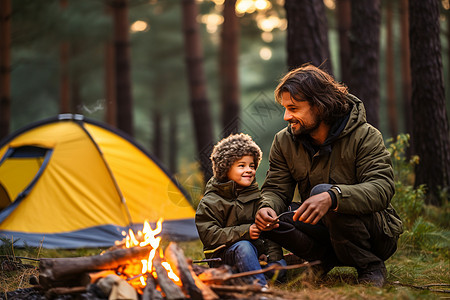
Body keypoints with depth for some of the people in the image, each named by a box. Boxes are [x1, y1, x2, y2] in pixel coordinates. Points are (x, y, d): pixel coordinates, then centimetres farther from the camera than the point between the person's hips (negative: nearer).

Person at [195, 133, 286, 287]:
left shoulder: (257, 196, 12)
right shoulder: (210, 202, -1)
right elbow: (210, 235, -12)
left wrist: (273, 255, -10)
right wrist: (244, 232, -21)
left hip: (256, 247, 4)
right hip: (223, 253, -4)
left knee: (279, 266, -24)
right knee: (243, 246, -38)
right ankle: (261, 286, -50)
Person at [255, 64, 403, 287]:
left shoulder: (364, 137, -15)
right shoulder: (284, 141, 0)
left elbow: (382, 189, -28)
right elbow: (276, 189, 0)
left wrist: (331, 197, -46)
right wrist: (267, 208, -27)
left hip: (377, 233, -4)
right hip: (324, 228, 5)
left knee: (322, 191, -33)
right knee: (273, 218, -20)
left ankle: (370, 267, -14)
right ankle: (325, 258, 0)